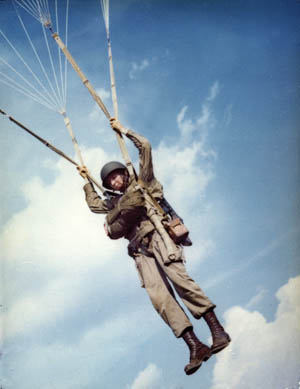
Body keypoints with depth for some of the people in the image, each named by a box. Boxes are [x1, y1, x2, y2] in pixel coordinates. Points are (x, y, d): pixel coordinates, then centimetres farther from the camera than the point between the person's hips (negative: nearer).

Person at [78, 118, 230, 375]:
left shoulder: (142, 182, 19)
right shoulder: (116, 202, 32)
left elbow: (145, 147, 15)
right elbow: (95, 205, 46)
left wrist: (124, 130, 22)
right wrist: (87, 181, 48)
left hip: (158, 235, -4)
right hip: (141, 250, 4)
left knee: (177, 276, -28)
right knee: (158, 295, -18)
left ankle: (218, 330, -32)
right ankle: (195, 347, -28)